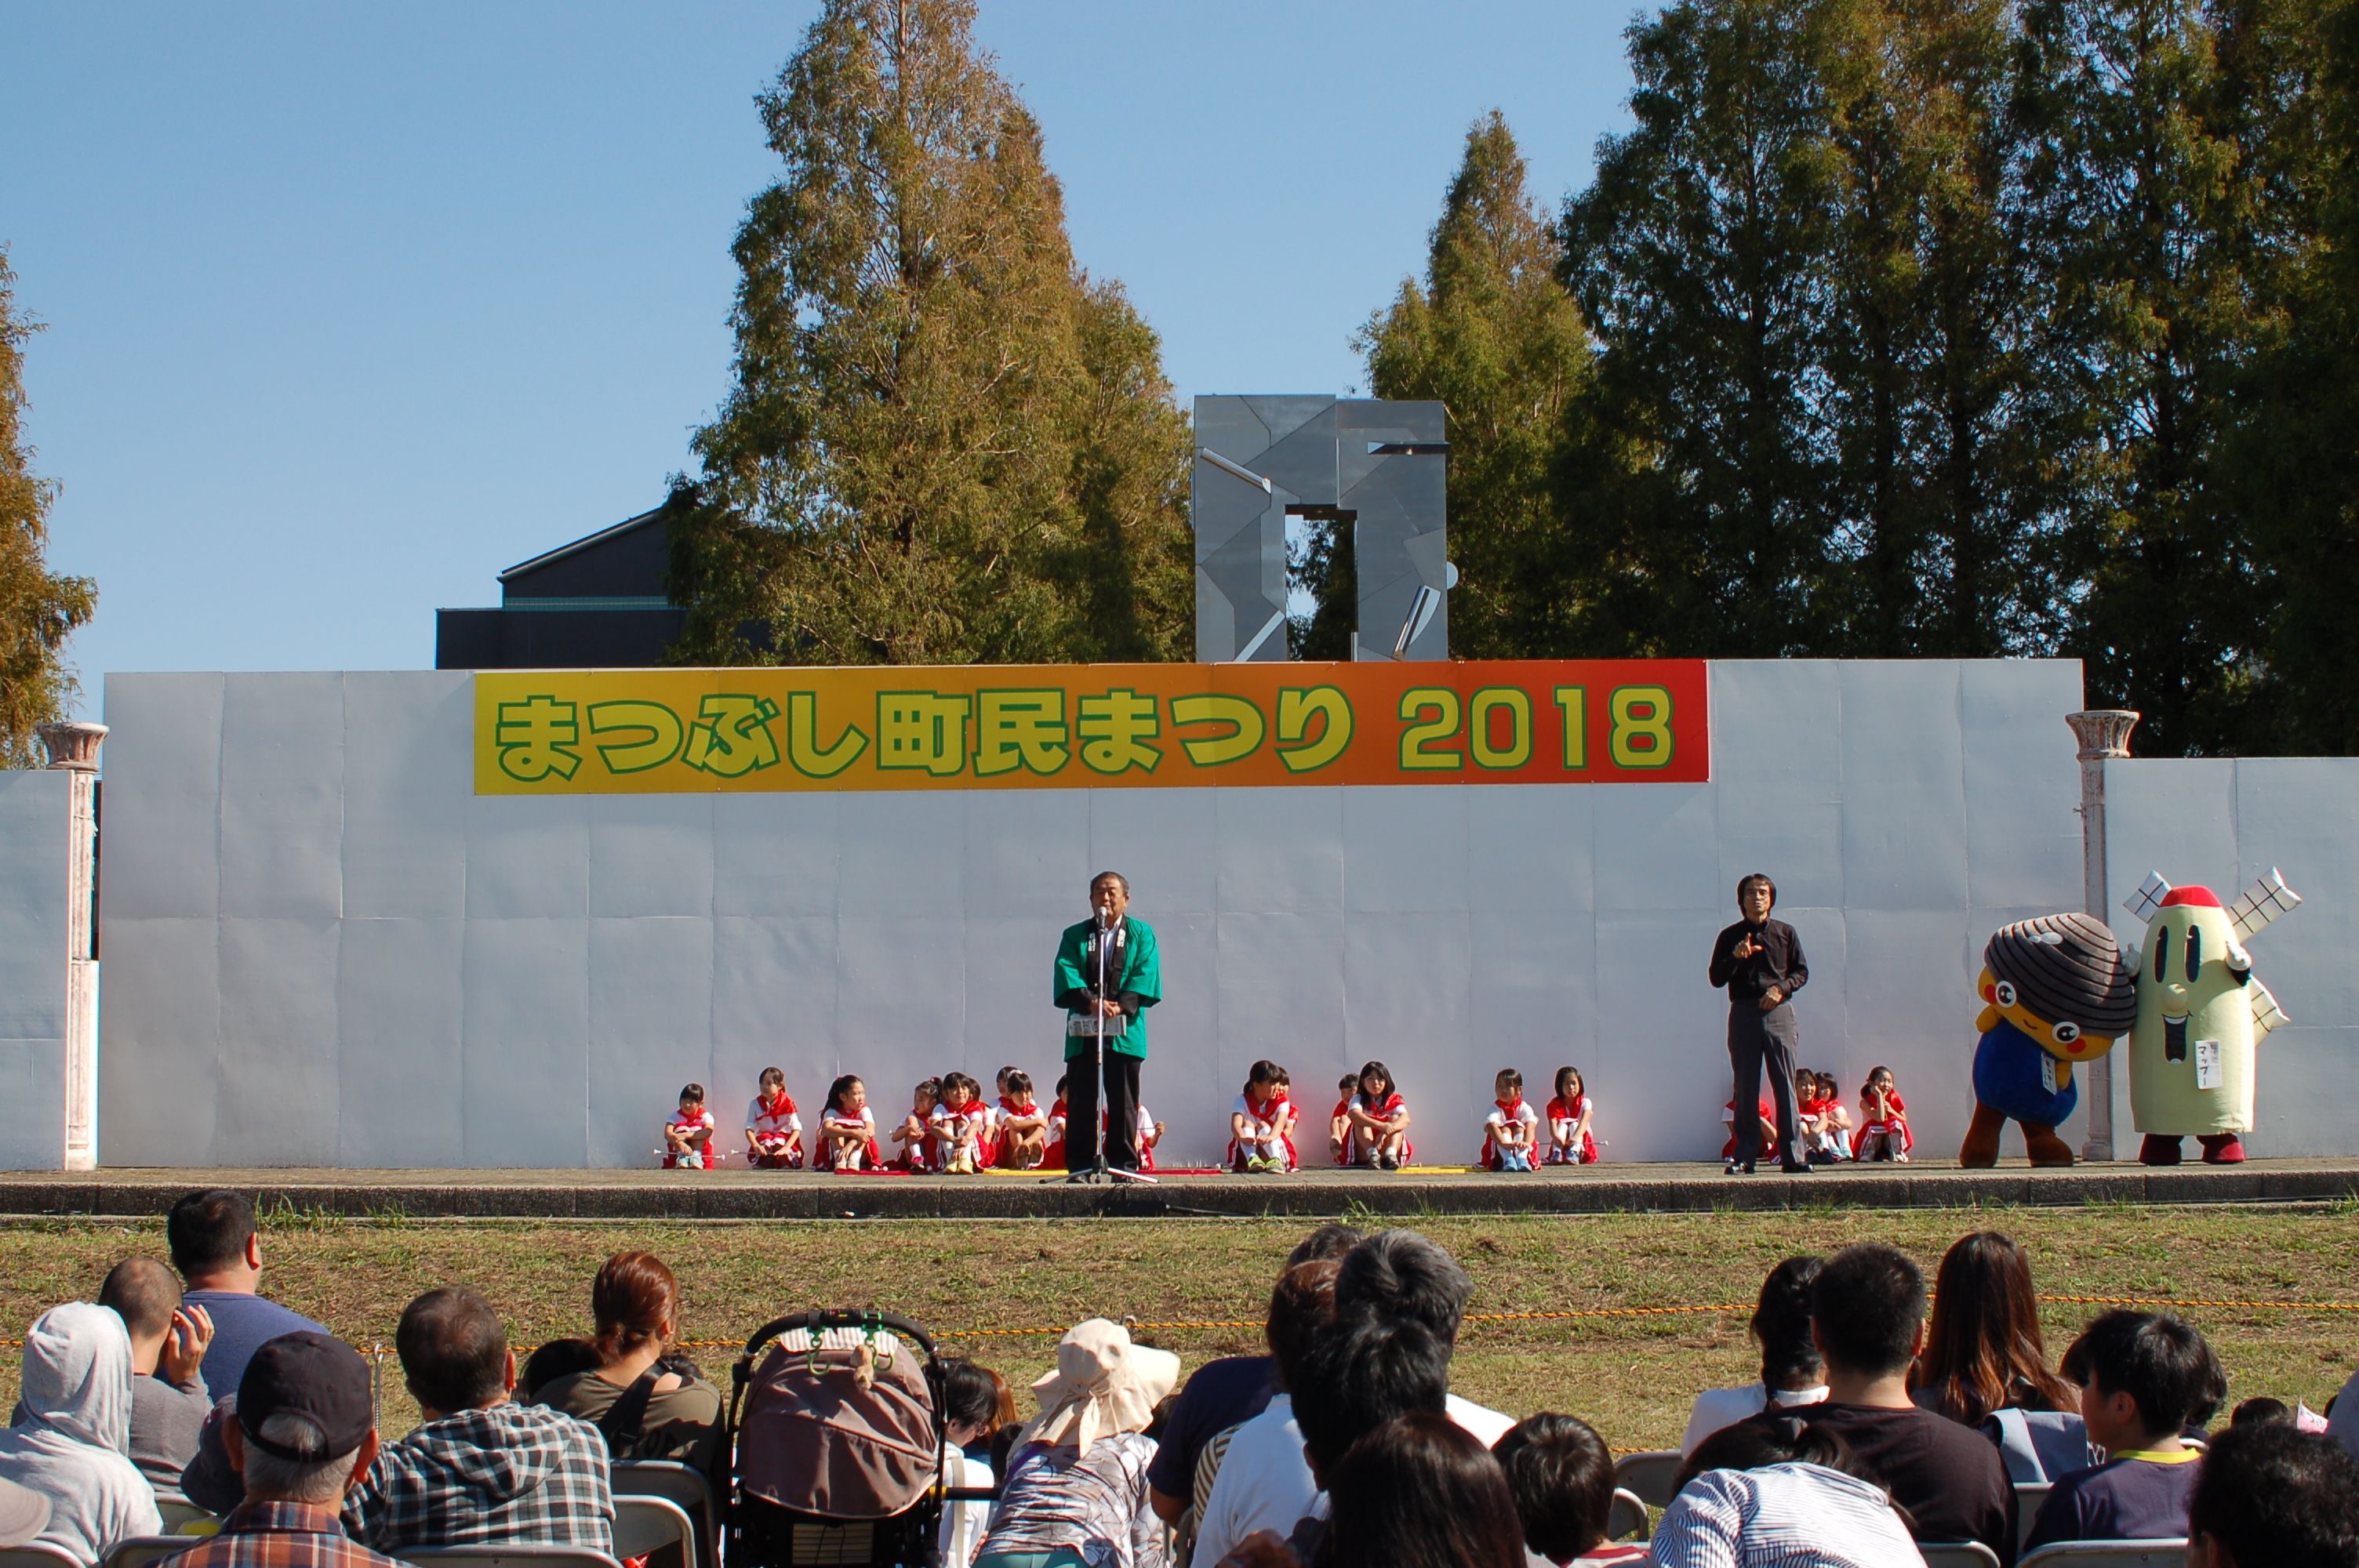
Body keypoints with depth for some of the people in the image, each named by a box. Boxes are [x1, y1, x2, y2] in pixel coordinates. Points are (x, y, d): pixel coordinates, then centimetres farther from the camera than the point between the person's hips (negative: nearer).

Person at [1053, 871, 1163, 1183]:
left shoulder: (1142, 934, 12)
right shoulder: (1074, 936, 14)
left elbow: (1145, 974, -1)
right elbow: (1067, 974, -1)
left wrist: (1121, 1005, -17)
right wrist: (1090, 1002, -19)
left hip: (1125, 1032, -1)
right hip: (1083, 1030, 1)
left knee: (1124, 1101, 1)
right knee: (1081, 1100, -1)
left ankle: (1123, 1163, 6)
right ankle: (1080, 1165, 1)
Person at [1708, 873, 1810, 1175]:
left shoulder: (1785, 933, 11)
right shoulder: (1730, 937, 10)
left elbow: (1801, 972, 11)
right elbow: (1716, 979, 5)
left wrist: (1781, 988, -8)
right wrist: (1736, 957, -12)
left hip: (1779, 1013, 0)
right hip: (1743, 1013, 0)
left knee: (1785, 1086, -5)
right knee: (1745, 1090, 1)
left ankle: (1793, 1156, -4)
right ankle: (1744, 1157, 3)